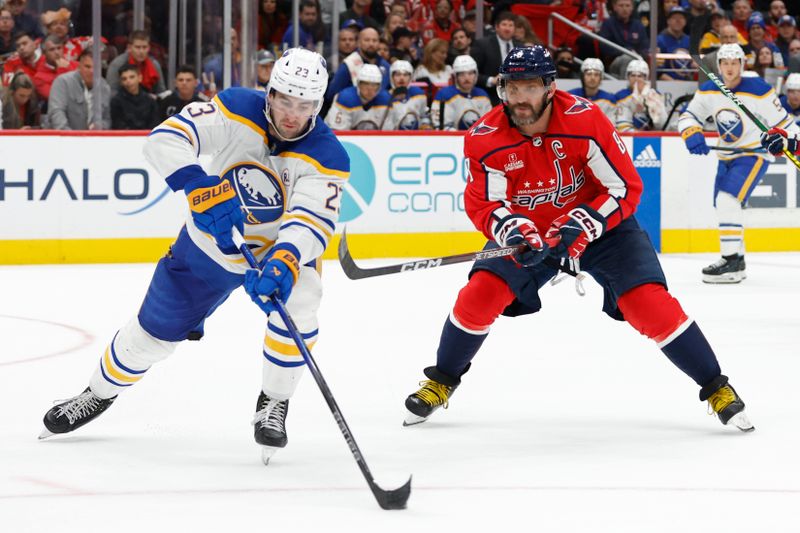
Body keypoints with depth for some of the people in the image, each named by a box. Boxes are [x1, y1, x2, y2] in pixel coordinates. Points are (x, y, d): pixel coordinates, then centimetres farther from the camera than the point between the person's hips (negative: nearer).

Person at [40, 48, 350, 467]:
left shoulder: (326, 157, -28)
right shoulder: (237, 110, -25)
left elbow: (313, 223, -40)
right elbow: (165, 139, -33)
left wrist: (284, 263, -60)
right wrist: (201, 188, -50)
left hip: (284, 246, -1)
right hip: (212, 241, 1)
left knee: (298, 298, -32)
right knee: (156, 330, 9)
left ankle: (273, 404, -9)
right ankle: (99, 394, 38)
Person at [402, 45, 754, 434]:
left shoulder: (586, 120, -27)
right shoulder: (485, 139, -20)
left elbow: (626, 188, -21)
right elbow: (482, 205, -12)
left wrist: (580, 226, -32)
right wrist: (511, 228, -33)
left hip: (601, 223, -2)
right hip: (529, 230, 2)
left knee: (650, 304, -17)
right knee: (481, 292, -15)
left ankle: (715, 387, -3)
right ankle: (441, 382, 8)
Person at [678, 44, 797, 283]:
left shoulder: (759, 91, -19)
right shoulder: (708, 92, -4)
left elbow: (781, 121, -11)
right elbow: (689, 115, 1)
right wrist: (693, 136, -18)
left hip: (755, 154, -7)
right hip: (727, 156, 7)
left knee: (728, 199, -23)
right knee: (724, 206, 14)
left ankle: (732, 260, -23)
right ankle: (736, 259, 32)